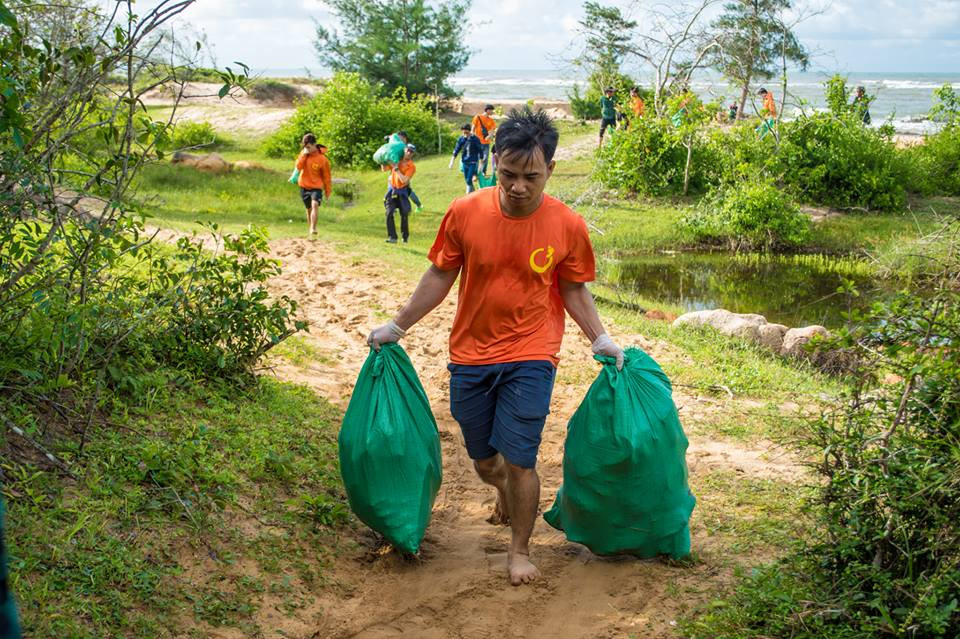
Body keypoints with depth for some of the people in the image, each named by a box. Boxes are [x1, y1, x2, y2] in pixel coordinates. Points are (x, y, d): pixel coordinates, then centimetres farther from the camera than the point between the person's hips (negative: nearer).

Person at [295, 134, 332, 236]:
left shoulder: (322, 159, -13)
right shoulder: (304, 153, -1)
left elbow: (326, 176, -5)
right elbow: (298, 167, -11)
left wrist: (327, 192, 1)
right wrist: (304, 155, -20)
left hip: (316, 187, -4)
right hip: (304, 186, 4)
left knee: (315, 204, -26)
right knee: (309, 209, 14)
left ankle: (313, 228, -32)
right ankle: (309, 228, 28)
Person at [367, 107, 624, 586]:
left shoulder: (567, 226, -10)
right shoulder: (465, 213, -9)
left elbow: (574, 291, 4)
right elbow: (439, 277, 4)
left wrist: (601, 340, -3)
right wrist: (396, 327, 7)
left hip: (530, 357, -2)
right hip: (470, 355, 2)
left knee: (518, 460, -6)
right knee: (484, 460, 15)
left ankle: (520, 549, 17)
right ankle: (506, 494, 51)